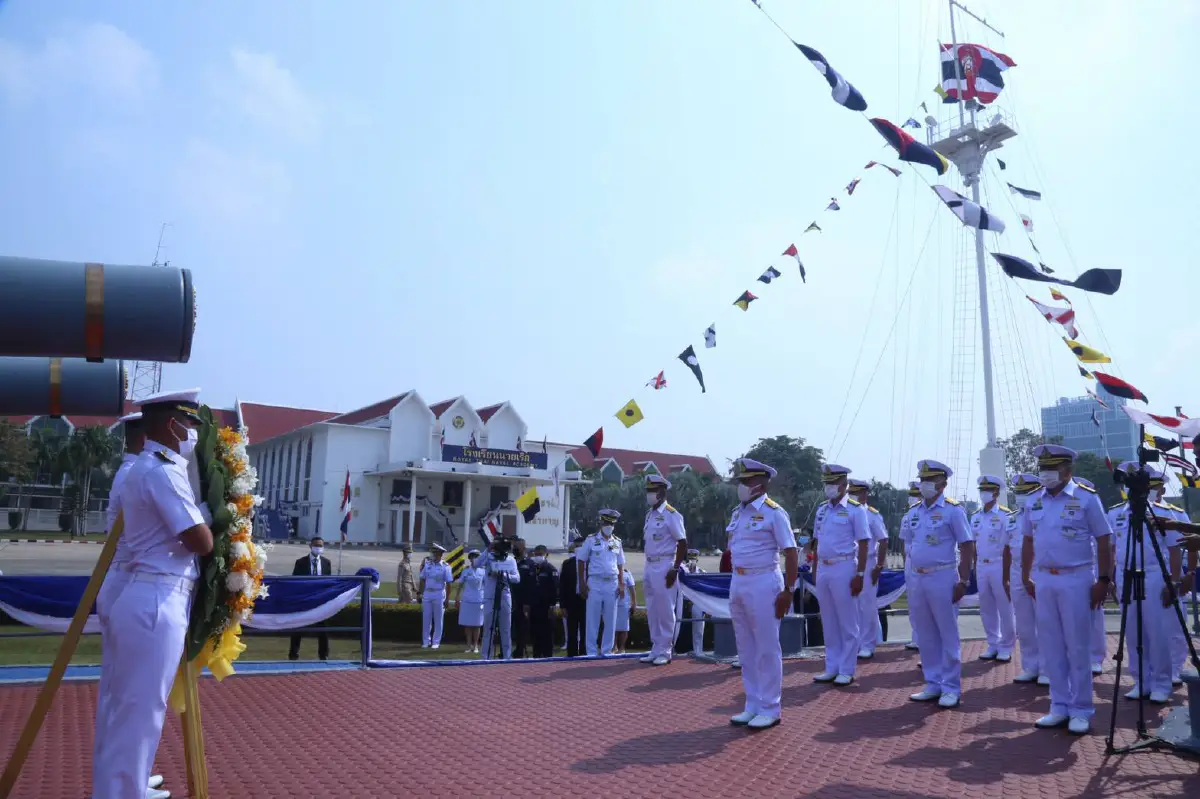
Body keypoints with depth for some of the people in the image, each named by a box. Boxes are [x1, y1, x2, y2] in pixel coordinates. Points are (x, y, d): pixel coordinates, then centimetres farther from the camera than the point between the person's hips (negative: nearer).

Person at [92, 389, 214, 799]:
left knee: (119, 703, 21)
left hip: (127, 592, 11)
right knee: (140, 709, -1)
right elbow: (202, 542, -18)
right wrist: (202, 512, 1)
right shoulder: (163, 471, -17)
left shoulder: (140, 468, 16)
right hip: (154, 601, -11)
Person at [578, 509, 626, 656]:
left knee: (611, 619, 5)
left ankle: (607, 650, 15)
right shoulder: (591, 540, 0)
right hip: (595, 583, -3)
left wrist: (621, 584, 5)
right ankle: (592, 651, 6)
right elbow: (582, 562, 2)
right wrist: (582, 584, -4)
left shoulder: (617, 542, 10)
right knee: (593, 619, -1)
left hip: (612, 583, 3)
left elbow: (620, 565, 14)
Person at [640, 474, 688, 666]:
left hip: (664, 566, -8)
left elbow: (682, 543, -13)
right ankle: (655, 649, 21)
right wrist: (648, 568, 14)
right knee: (652, 612, 12)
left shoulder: (671, 515, -11)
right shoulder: (649, 514, 13)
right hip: (650, 566, 8)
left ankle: (665, 651, 6)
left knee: (666, 611, -1)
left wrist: (675, 569, -16)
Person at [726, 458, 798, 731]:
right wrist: (736, 580, 12)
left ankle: (769, 709, 10)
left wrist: (788, 591, -15)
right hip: (738, 583, 7)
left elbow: (791, 553, -12)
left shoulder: (773, 512, -10)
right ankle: (753, 706, 22)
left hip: (763, 584, -7)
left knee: (766, 649, 1)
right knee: (746, 649, 13)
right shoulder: (737, 512, 11)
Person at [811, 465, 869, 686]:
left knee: (847, 623, 2)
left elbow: (863, 545, -9)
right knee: (828, 622, 11)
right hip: (823, 569, 6)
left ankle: (846, 671, 9)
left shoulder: (855, 510, -7)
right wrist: (814, 570, 14)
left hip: (843, 568, -6)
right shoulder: (822, 509, 12)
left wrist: (860, 574, -14)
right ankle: (831, 668, 20)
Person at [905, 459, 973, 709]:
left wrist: (964, 581, -13)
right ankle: (933, 684, 21)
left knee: (948, 635, 1)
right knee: (926, 636, 11)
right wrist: (911, 579, 14)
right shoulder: (914, 511, 12)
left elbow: (967, 547, -8)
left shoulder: (953, 510, -7)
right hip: (917, 578, 6)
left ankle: (951, 688, 9)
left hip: (942, 578, -6)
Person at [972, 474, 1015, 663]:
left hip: (999, 565, -6)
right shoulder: (976, 517, 9)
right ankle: (993, 645, 20)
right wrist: (975, 569, 10)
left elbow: (1008, 548, -9)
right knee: (986, 608, 10)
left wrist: (1006, 576, -11)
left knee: (1005, 609, 2)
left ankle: (1006, 647, 11)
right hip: (981, 566, 6)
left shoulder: (1005, 515, -9)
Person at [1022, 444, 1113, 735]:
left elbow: (1104, 541, -6)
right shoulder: (1035, 502, 9)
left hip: (1075, 579, -5)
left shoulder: (1086, 498, -6)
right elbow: (1028, 542, 15)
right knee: (1051, 647, 9)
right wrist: (1026, 578, 14)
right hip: (1044, 580, 5)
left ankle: (1081, 710, 11)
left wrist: (1104, 580, -10)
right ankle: (1059, 706, 19)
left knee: (1077, 647, 1)